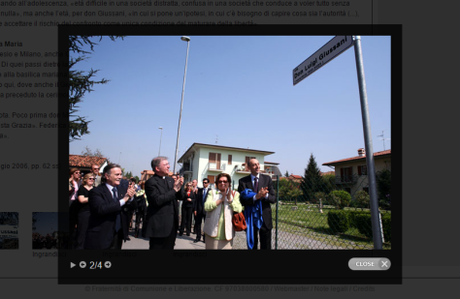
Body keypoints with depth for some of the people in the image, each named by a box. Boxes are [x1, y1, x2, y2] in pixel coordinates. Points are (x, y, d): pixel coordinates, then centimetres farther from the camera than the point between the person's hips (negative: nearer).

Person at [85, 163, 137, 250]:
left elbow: (133, 206, 4)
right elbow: (101, 209, -26)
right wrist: (123, 200, -25)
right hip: (101, 237, -5)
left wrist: (130, 197, -18)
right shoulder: (96, 191, -11)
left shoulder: (122, 188, 4)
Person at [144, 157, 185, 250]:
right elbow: (157, 200, -24)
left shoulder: (170, 180, 9)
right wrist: (174, 190, -17)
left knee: (169, 247, 17)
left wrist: (180, 186, -9)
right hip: (159, 225, -7)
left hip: (172, 223, 7)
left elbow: (181, 197, 11)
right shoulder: (151, 182, -12)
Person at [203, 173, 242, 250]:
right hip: (213, 231, 0)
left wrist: (230, 199, -16)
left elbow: (239, 209, -6)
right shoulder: (212, 192, 7)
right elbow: (206, 207, -9)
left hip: (227, 232, 0)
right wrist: (221, 199, -13)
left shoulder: (235, 194, 7)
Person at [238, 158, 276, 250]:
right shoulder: (243, 181, -3)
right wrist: (255, 197, -27)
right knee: (252, 246, 17)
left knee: (266, 246, 12)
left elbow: (274, 199, -3)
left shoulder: (267, 179, 0)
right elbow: (241, 200, -11)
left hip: (265, 218, 1)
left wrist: (266, 195, -25)